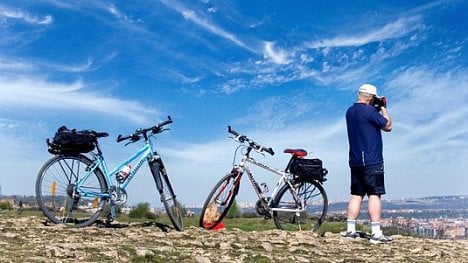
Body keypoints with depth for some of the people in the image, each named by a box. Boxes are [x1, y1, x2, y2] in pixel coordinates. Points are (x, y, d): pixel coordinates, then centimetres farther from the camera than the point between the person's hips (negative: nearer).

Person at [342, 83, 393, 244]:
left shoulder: (350, 111, 12)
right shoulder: (369, 110, -13)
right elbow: (388, 126, -4)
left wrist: (378, 109, 17)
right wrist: (383, 108, 6)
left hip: (355, 161, 8)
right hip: (371, 161, -8)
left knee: (356, 195, 10)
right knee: (374, 195, -6)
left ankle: (350, 230, 11)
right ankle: (376, 234, -7)